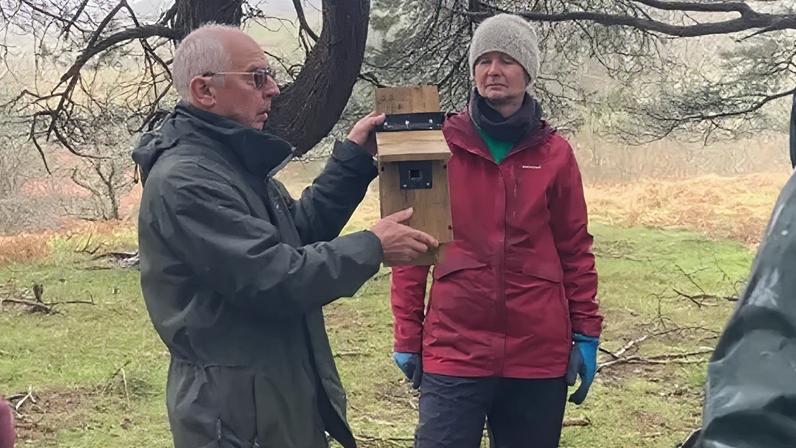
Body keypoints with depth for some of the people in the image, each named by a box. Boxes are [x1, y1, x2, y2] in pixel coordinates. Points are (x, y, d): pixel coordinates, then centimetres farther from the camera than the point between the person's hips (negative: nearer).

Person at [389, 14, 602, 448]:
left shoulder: (554, 153, 4)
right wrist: (407, 337, 1)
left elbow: (575, 248, 9)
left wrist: (586, 333, 5)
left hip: (539, 352, 2)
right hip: (454, 350, -1)